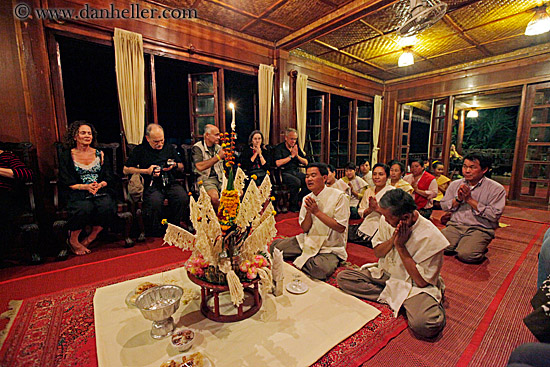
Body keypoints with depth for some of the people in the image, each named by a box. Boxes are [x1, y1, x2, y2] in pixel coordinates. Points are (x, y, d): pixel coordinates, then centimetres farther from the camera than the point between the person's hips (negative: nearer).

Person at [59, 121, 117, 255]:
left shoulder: (100, 154, 15)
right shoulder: (66, 156, 9)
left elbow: (109, 177, 9)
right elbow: (66, 183, 1)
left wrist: (100, 185, -13)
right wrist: (85, 186, -16)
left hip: (100, 192, 2)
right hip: (77, 193, -1)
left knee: (107, 207, -31)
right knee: (85, 208, -34)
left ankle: (90, 239, -10)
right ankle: (73, 240, -7)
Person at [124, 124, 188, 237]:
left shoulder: (170, 148, 21)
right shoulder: (139, 150, 12)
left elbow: (181, 167, 25)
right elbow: (126, 170, 10)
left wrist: (174, 165, 1)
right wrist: (146, 171, -2)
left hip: (170, 183, 2)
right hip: (152, 185, -2)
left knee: (183, 198, -29)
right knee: (154, 203, -34)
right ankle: (156, 232, -8)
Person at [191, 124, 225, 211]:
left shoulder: (218, 148, 18)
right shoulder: (197, 148, -2)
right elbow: (200, 167, -19)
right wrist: (218, 157, -15)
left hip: (220, 178, 5)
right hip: (205, 179, -5)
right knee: (215, 196, -34)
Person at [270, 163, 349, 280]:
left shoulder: (339, 196, -13)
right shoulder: (307, 199, 4)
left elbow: (340, 228, -18)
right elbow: (305, 228, 3)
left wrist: (317, 211, -21)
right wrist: (308, 212, -17)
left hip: (330, 248, -4)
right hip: (309, 241, 5)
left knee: (320, 269, -34)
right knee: (274, 246, -8)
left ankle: (298, 260, -5)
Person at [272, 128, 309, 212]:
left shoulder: (296, 148, 18)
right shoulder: (279, 148, 1)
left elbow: (306, 163, 15)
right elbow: (278, 163, -16)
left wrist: (297, 156, -4)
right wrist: (291, 156, -8)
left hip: (296, 172, 6)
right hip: (284, 173, -5)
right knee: (296, 182, -33)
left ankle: (298, 200, -3)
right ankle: (293, 205, -14)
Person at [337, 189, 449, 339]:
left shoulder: (431, 237, -24)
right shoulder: (386, 220, -9)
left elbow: (422, 281, -19)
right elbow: (377, 252, 3)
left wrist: (400, 245, -23)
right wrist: (393, 239, -18)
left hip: (415, 286, -5)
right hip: (386, 274, 5)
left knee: (424, 324, -36)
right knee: (343, 278, -12)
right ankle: (393, 297, -9)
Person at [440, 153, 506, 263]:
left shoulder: (496, 189, -1)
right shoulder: (455, 184, 11)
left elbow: (494, 215, -10)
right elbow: (444, 206, 10)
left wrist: (470, 199, -12)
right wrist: (458, 199, -9)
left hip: (480, 229, -3)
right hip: (455, 225, 3)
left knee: (466, 254, -28)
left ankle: (479, 249, 7)